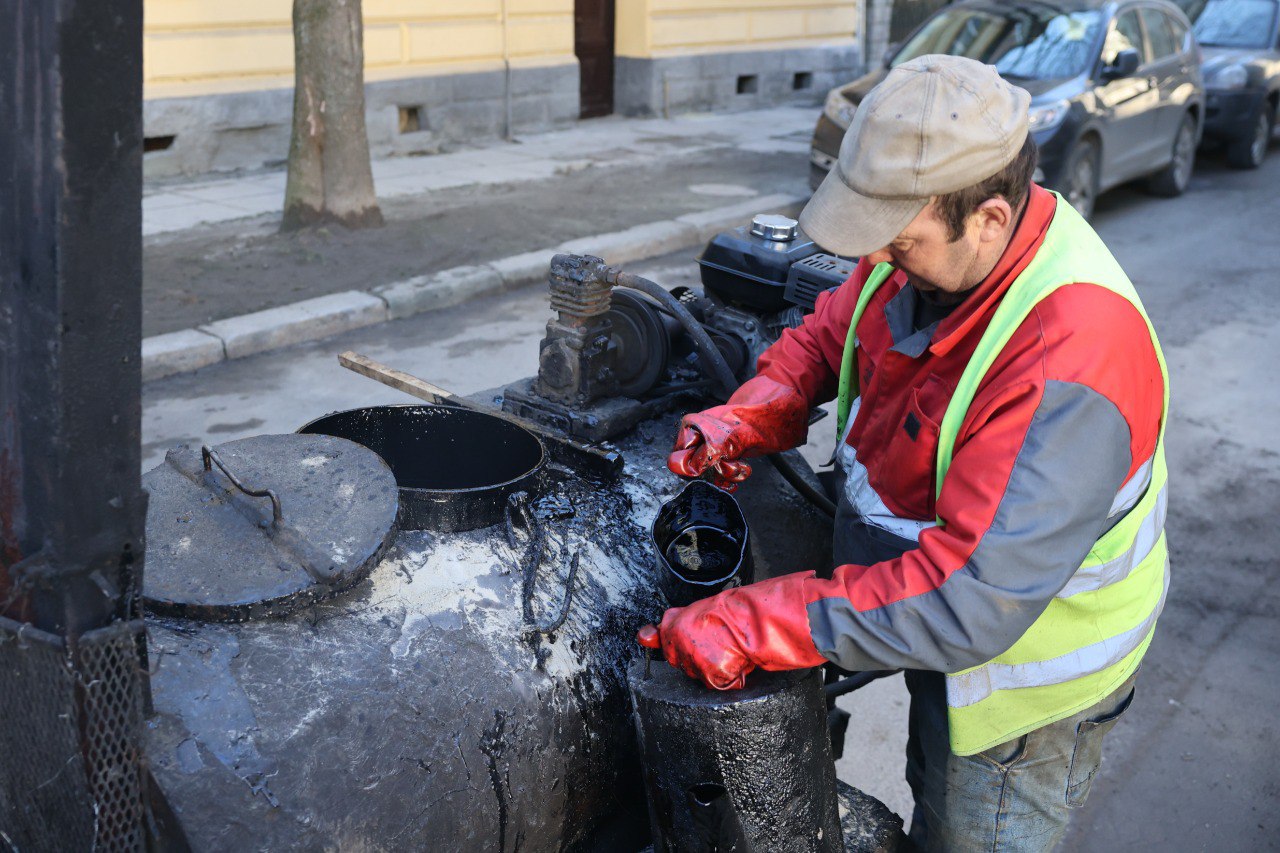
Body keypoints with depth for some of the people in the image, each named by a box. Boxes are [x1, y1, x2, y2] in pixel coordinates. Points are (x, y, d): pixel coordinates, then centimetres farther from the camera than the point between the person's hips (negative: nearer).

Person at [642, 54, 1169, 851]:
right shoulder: (929, 253, -15)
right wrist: (747, 418, -14)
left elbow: (973, 598, -43)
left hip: (1029, 667, -7)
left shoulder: (1071, 359, -41)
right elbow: (830, 331, 6)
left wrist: (756, 628, -42)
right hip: (946, 626, 7)